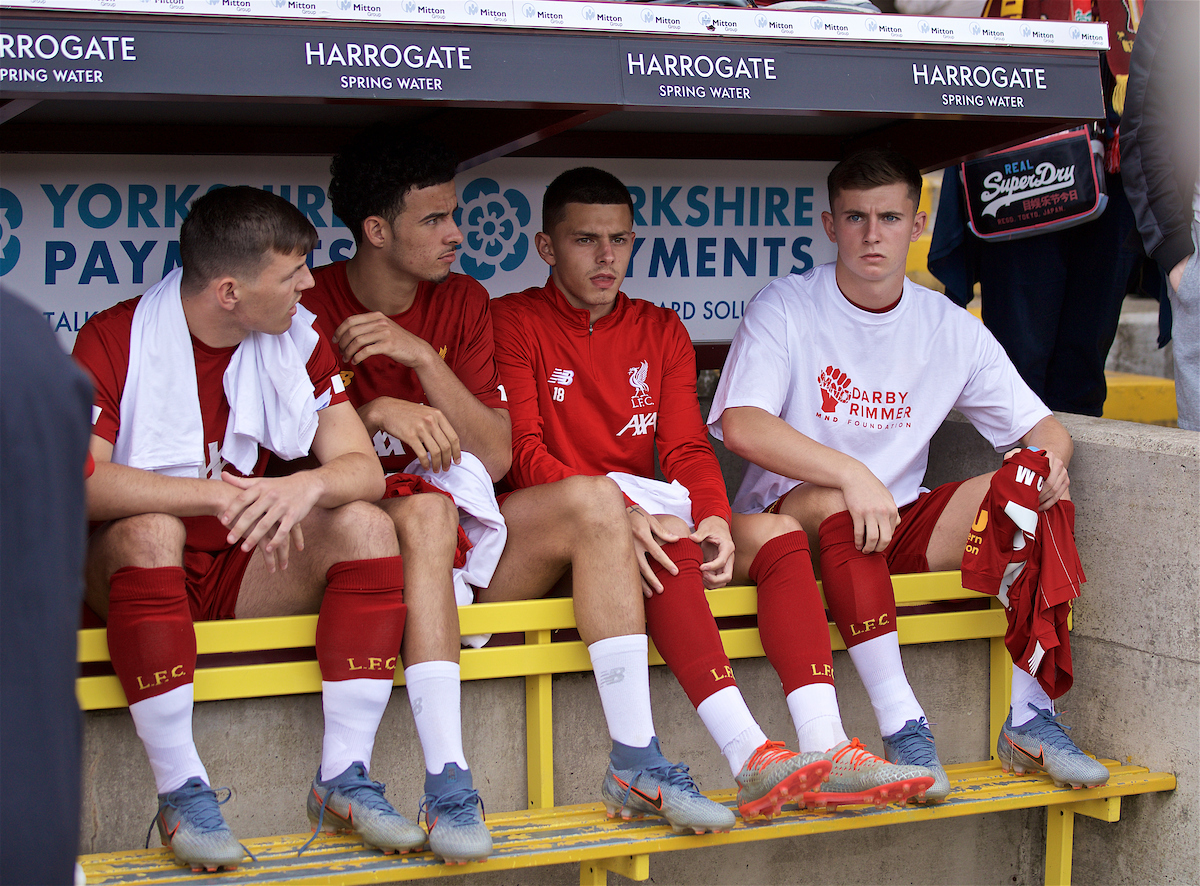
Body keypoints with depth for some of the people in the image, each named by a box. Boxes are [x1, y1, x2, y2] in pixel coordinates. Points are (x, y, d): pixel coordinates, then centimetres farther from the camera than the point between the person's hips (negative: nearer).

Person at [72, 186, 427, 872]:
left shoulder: (297, 339, 1)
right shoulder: (114, 340, -12)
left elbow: (365, 469, -7)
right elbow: (76, 480, -25)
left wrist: (307, 487, -31)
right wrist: (220, 494, -32)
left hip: (247, 571, 4)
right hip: (139, 573, -4)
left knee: (366, 526, -19)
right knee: (148, 529, -36)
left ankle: (344, 777, -19)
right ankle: (182, 790, -29)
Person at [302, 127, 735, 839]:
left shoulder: (463, 304, 9)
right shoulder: (310, 304, -2)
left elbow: (497, 457, 0)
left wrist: (422, 357, -12)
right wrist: (376, 413, -22)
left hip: (463, 539, 5)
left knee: (593, 499, -19)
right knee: (427, 509, -37)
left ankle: (636, 760, -22)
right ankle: (446, 782, -42)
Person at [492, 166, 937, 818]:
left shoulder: (661, 331, 18)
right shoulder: (515, 323, 2)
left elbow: (688, 449, 8)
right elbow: (523, 453, -10)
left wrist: (714, 519, -16)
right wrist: (621, 513, -27)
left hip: (650, 511, 6)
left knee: (780, 534, -19)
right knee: (665, 543, -35)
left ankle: (825, 748, -35)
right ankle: (751, 760, -48)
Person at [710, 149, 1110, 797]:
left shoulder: (951, 328, 6)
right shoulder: (785, 308, -6)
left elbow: (1041, 428, 8)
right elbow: (741, 426, -21)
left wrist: (1048, 459, -18)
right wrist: (853, 475, -33)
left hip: (898, 528, 4)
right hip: (789, 519, -4)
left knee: (1038, 492, -16)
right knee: (835, 501, -37)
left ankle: (1029, 716, -18)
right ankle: (901, 727, -37)